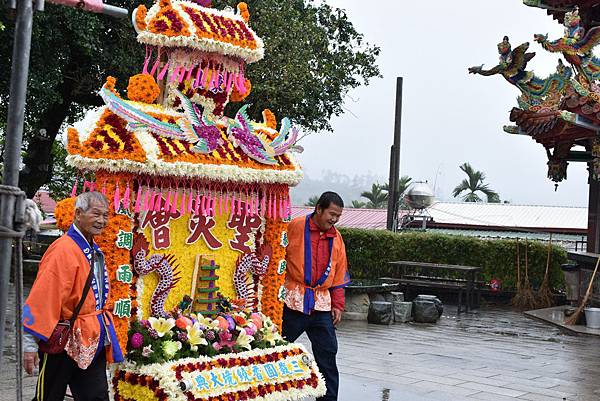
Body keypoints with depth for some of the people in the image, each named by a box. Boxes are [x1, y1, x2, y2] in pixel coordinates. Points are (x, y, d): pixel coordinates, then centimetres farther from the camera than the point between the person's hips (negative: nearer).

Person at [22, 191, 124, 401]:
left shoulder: (95, 252, 10)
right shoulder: (63, 250, -17)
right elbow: (41, 299, -20)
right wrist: (30, 344, -21)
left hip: (93, 341, 8)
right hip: (64, 342, -7)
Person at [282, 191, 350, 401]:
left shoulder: (336, 237, 10)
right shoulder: (295, 227, -7)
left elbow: (339, 274, 15)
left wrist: (337, 305, 10)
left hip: (322, 305, 4)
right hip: (293, 301, -4)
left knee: (327, 353, 4)